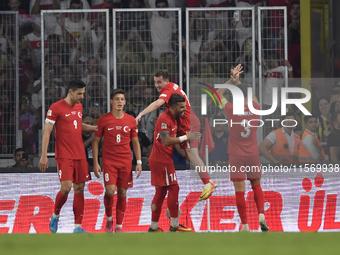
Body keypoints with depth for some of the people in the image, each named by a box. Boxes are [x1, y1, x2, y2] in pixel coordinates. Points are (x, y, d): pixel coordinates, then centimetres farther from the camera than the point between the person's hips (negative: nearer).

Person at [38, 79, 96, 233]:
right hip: (64, 155, -7)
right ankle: (55, 215, 12)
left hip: (79, 155, 7)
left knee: (79, 188, 2)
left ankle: (78, 227, 4)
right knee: (66, 187, -16)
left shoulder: (79, 106, 12)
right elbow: (46, 131, -9)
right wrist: (44, 156, -14)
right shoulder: (56, 108, -9)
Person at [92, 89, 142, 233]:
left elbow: (135, 142, 12)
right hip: (109, 161, -2)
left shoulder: (131, 120, 6)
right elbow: (96, 141, 4)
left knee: (122, 193, 3)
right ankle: (109, 219, 8)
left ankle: (119, 226, 11)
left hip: (126, 161, 2)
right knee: (110, 191, -16)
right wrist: (95, 163, -3)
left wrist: (139, 162, 3)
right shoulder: (103, 120, 0)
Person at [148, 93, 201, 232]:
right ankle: (174, 225, 0)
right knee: (173, 189, -6)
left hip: (160, 160, 10)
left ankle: (154, 227, 13)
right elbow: (166, 141, -25)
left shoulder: (174, 118, 14)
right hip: (162, 160, -10)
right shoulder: (164, 119, -18)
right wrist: (186, 137, -20)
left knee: (161, 192, 10)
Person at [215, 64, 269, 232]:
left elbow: (218, 93, 7)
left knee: (240, 190, -3)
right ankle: (261, 215, -3)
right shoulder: (255, 108, -1)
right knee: (256, 186, 18)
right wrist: (238, 81, 24)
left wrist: (232, 80, 8)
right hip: (253, 155, 3)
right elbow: (251, 95, 23)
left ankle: (245, 225, -6)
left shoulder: (232, 109, -9)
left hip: (236, 156, -3)